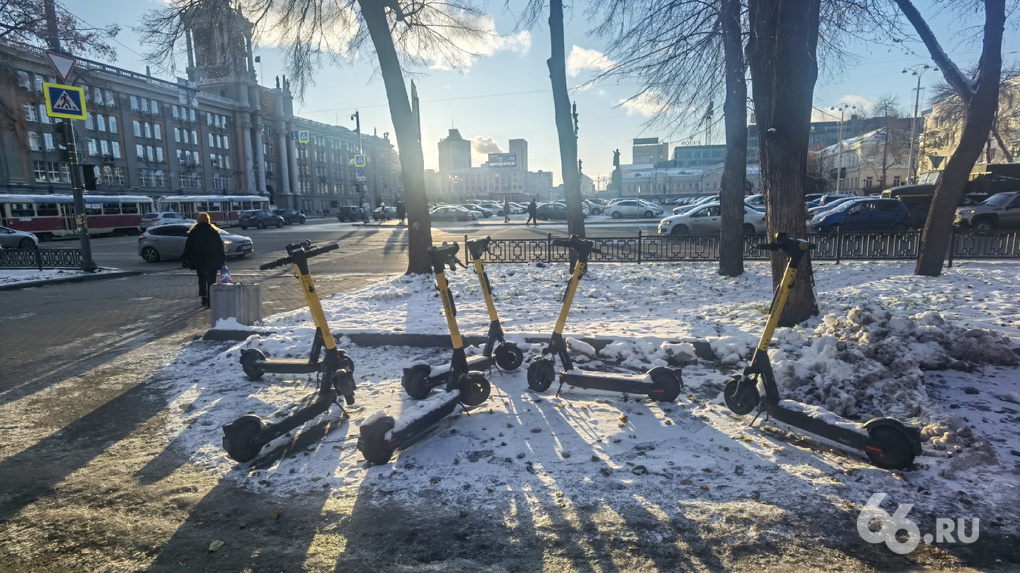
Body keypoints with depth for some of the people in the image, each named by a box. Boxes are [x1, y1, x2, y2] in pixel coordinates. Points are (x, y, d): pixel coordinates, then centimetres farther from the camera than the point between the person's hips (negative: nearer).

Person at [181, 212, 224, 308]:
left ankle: (204, 299, 9)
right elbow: (220, 246, 0)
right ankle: (210, 300, 1)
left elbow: (188, 246, 2)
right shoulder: (213, 231, -2)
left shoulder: (193, 232, 0)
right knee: (211, 280, 3)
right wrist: (222, 259, 6)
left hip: (198, 261, 1)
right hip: (212, 260, -1)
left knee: (202, 279, 14)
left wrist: (185, 260, 8)